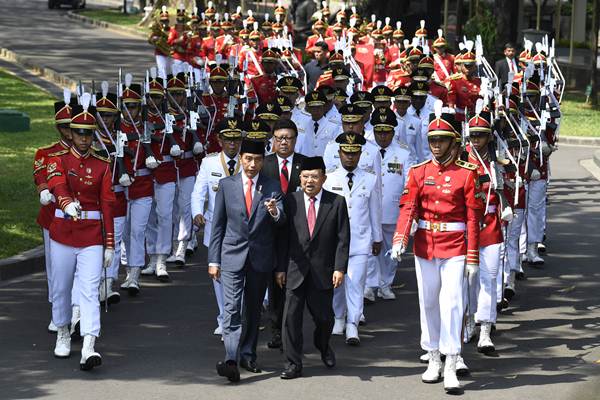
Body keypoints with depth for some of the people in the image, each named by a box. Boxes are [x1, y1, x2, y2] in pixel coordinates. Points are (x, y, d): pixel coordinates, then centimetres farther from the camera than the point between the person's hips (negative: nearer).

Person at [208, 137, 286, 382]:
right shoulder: (227, 185, 3)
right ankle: (231, 361, -22)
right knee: (232, 308, -12)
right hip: (233, 255, -1)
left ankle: (248, 356, 23)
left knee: (254, 309, 12)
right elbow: (218, 224, 5)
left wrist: (275, 212, -31)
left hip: (261, 257, 2)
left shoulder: (272, 187, 3)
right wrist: (213, 259, 2)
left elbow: (281, 221, -6)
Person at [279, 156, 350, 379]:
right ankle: (294, 364, 8)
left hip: (323, 272, 0)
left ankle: (322, 345, 41)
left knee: (324, 316, 8)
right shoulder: (290, 201, 2)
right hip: (295, 269, 0)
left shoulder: (336, 203, 0)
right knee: (291, 316, -2)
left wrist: (339, 268, -8)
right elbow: (283, 237, 4)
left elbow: (343, 238, -1)